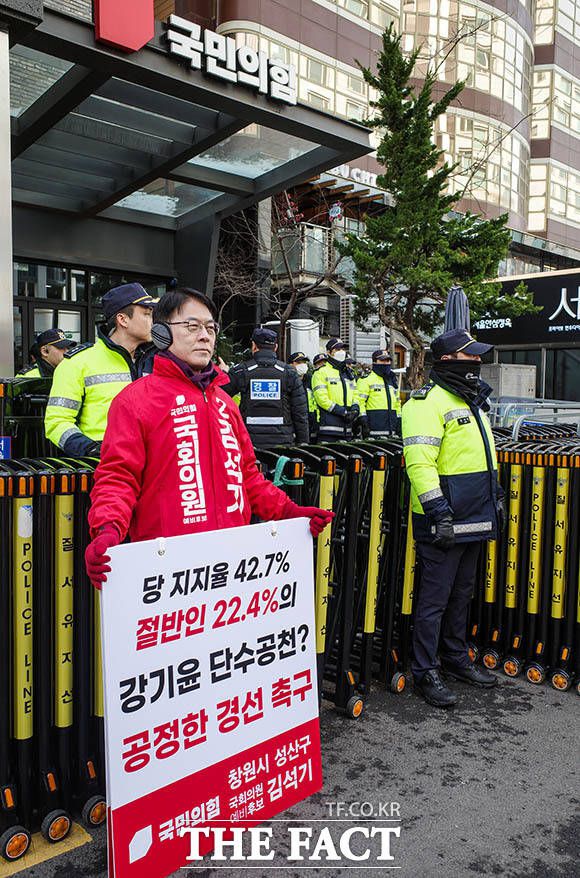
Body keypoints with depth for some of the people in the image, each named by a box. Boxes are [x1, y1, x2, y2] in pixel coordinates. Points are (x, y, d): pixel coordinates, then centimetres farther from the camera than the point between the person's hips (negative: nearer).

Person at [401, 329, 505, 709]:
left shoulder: (473, 400, 17)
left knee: (462, 592, 19)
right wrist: (437, 510, -26)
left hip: (474, 519, 9)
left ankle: (456, 658, 34)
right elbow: (419, 462, -23)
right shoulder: (429, 402, -14)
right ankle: (426, 672, 11)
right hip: (443, 521, -9)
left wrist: (496, 496, 25)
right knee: (435, 598, -1)